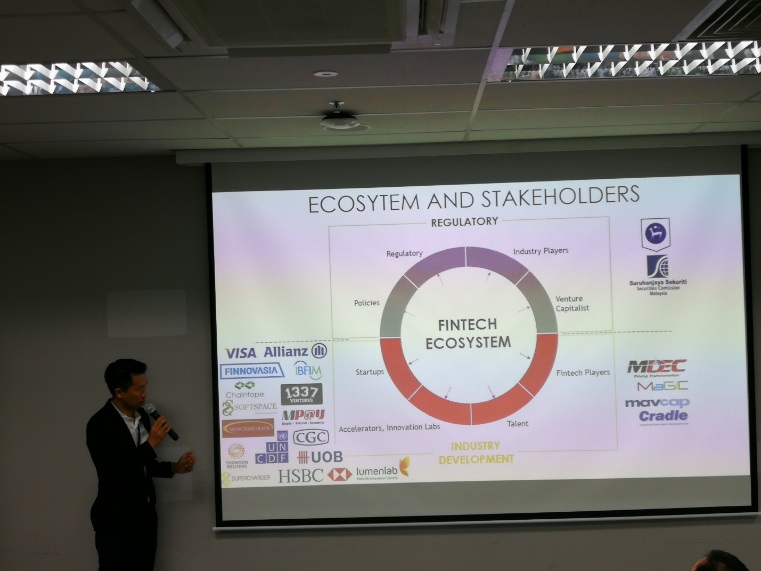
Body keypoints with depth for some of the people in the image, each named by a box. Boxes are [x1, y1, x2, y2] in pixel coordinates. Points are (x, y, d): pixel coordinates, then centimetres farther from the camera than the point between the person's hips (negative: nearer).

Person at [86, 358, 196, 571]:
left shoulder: (142, 416, 4)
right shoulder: (100, 424, -17)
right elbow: (112, 473, -24)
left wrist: (175, 467, 2)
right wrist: (151, 443, -23)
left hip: (145, 517, 7)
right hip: (116, 522, -7)